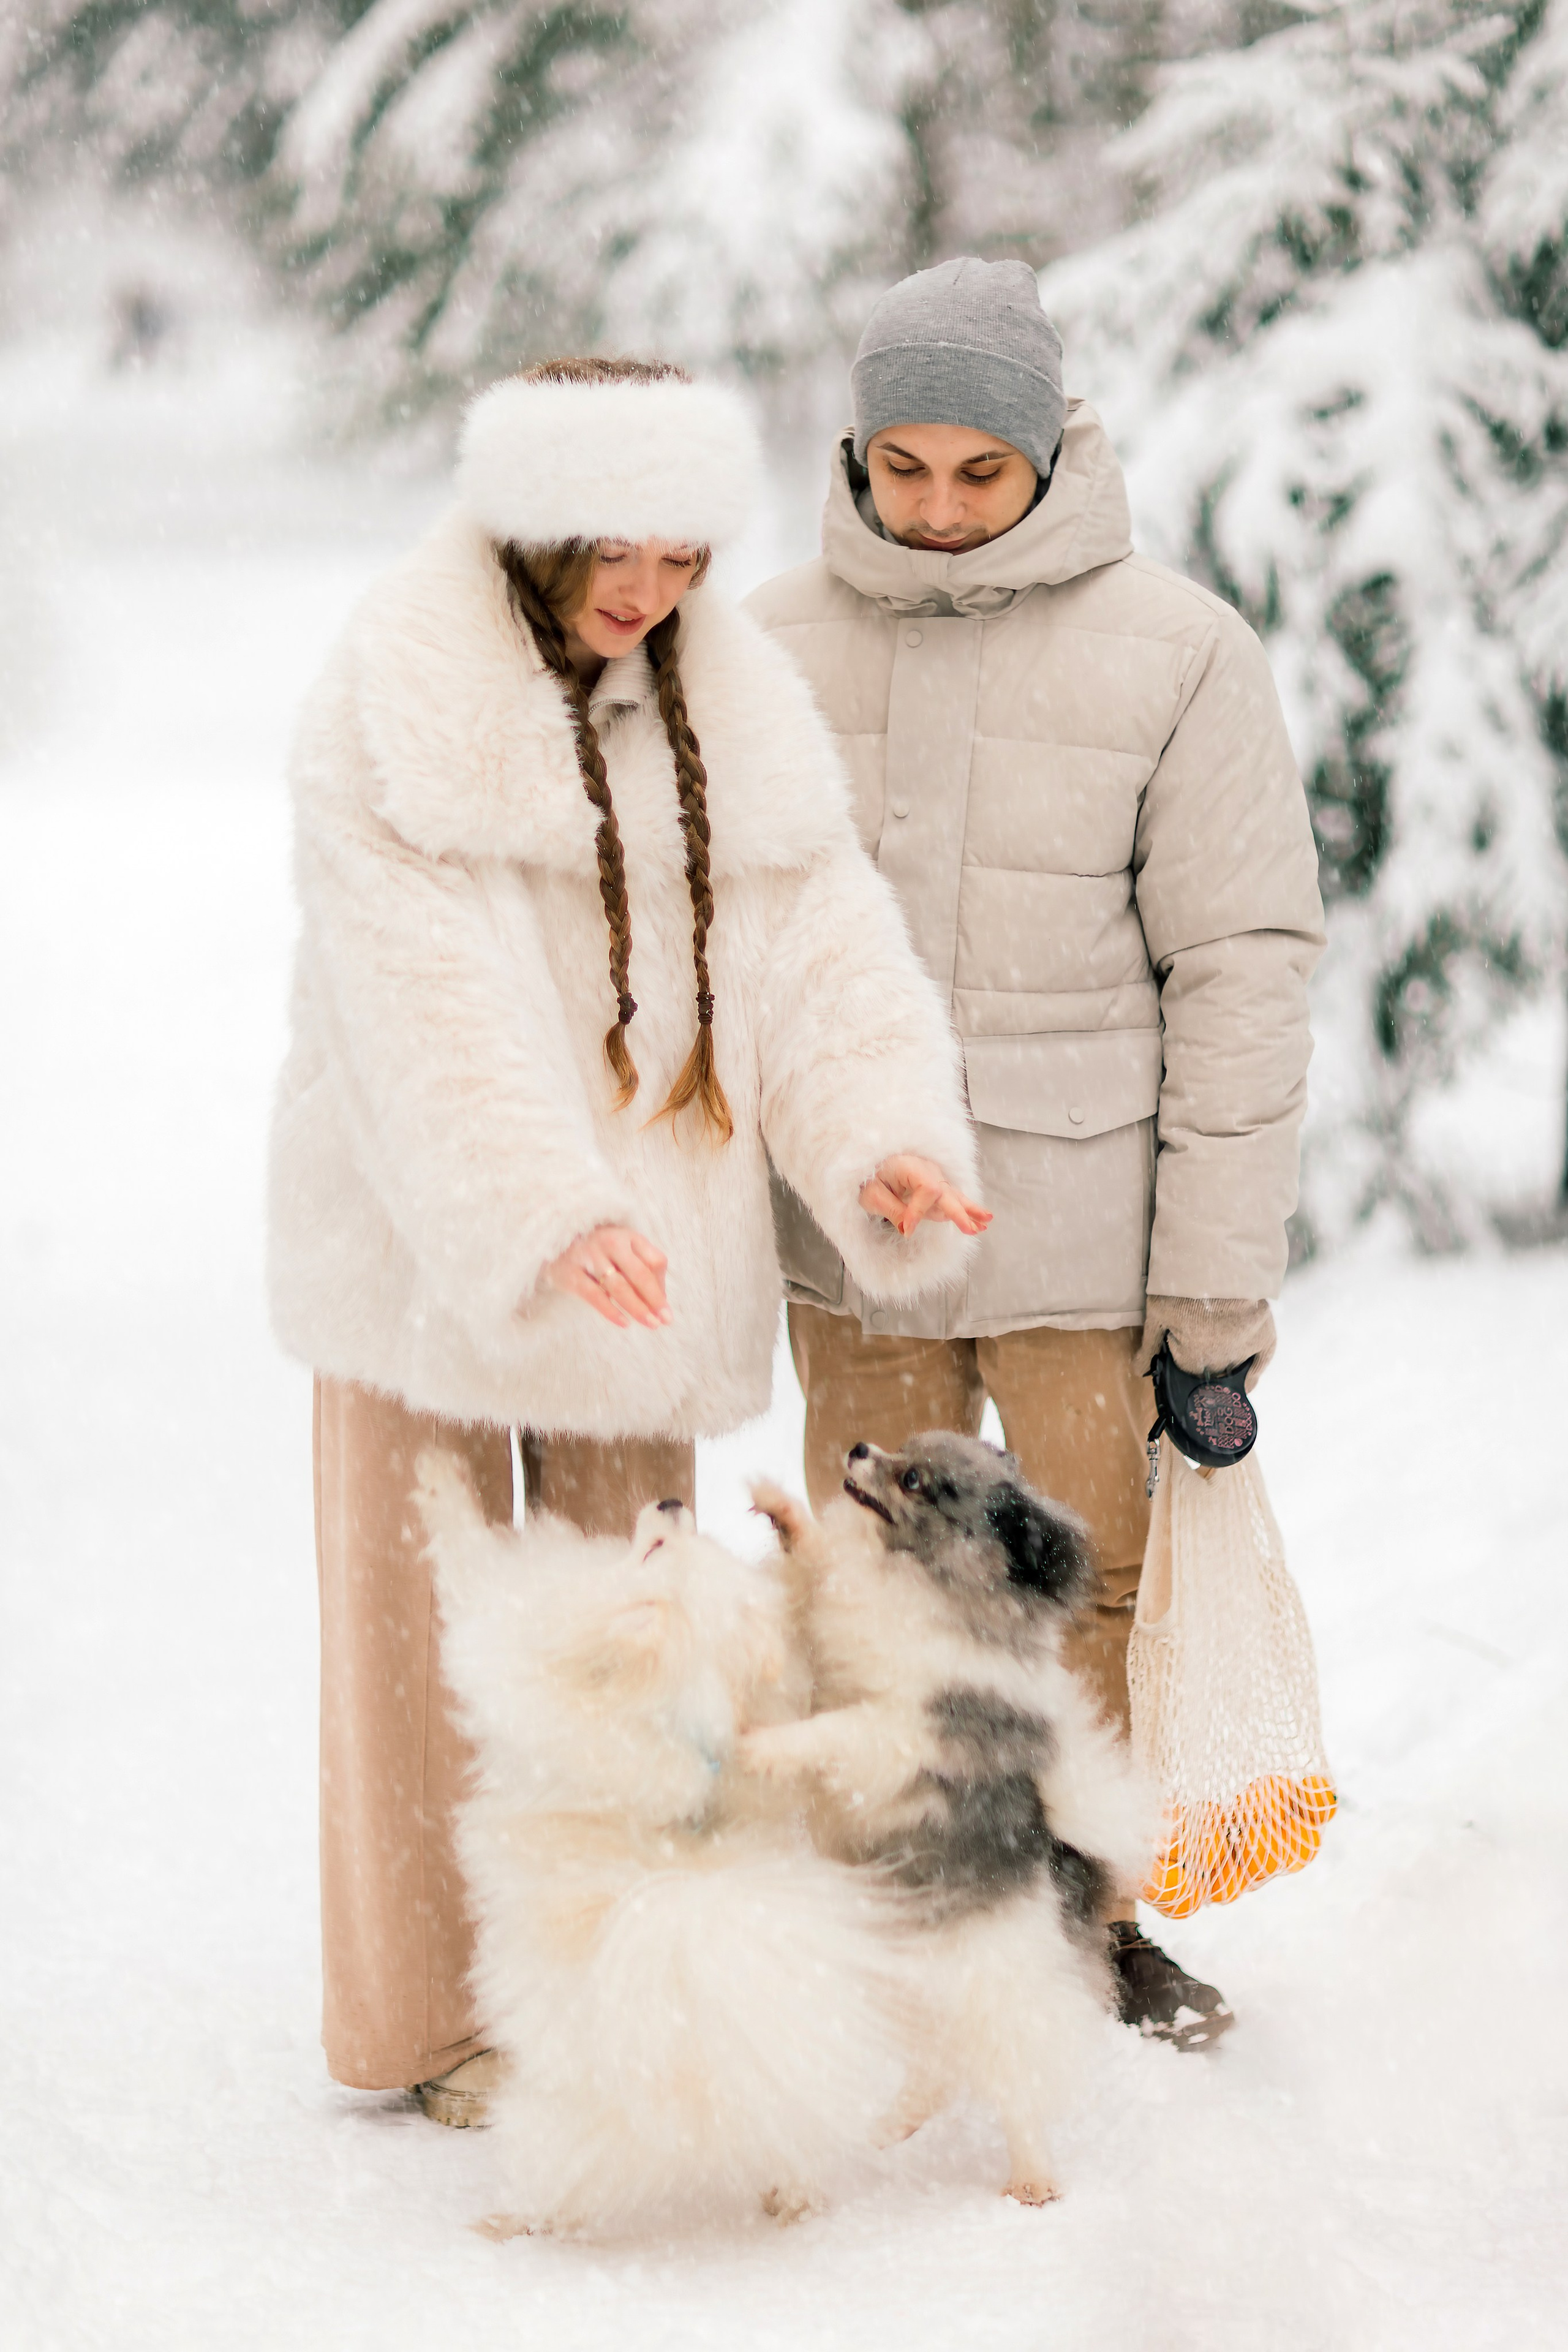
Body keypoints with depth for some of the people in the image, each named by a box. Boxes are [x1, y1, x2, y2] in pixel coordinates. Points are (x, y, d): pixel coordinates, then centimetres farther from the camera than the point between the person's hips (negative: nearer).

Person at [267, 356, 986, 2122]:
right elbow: (429, 996, -23)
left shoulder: (729, 703, 5)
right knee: (433, 1620, 2)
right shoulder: (390, 713, -13)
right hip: (429, 1236, -5)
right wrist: (545, 1220, -35)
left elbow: (819, 940, -1)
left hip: (640, 1246, 5)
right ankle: (424, 2017, 13)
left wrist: (883, 1135, -19)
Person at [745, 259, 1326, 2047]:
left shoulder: (1177, 654, -8)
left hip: (1080, 1226, -2)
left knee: (1102, 1575, 7)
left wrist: (1220, 1289, -8)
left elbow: (1243, 972, -6)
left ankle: (1094, 1914, 26)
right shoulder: (775, 647, 1)